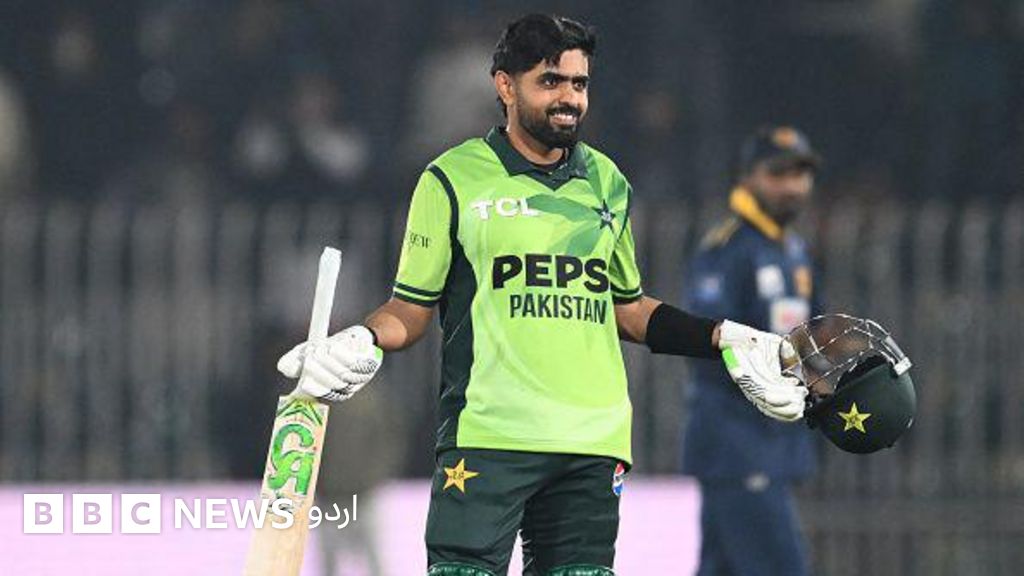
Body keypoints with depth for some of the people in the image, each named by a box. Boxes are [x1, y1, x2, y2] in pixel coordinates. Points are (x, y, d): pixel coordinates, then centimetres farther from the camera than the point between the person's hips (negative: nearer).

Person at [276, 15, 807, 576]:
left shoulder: (606, 183, 16)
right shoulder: (455, 179, 2)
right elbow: (412, 307, 5)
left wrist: (723, 339, 16)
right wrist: (365, 342, -15)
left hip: (593, 442, 5)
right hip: (487, 438, -5)